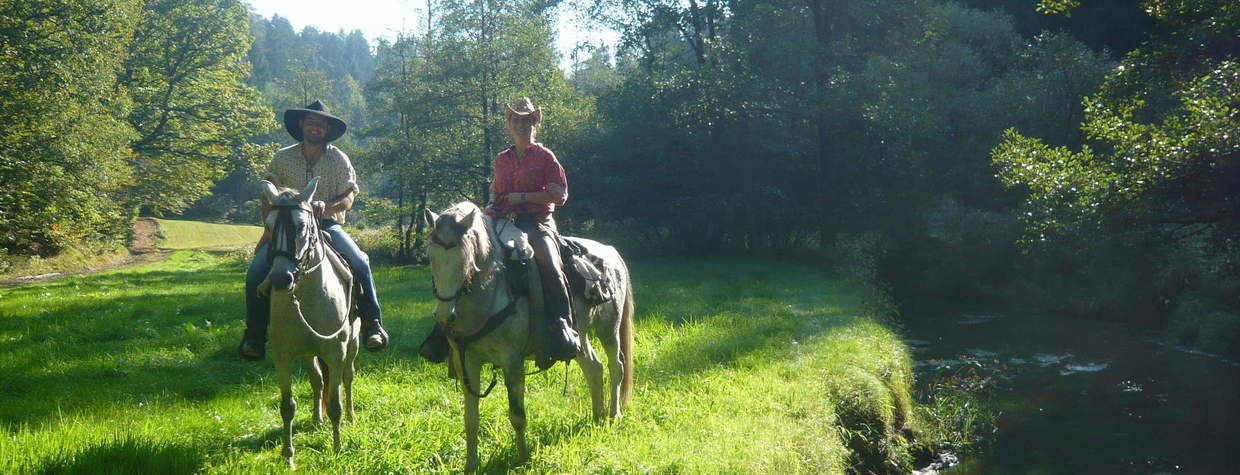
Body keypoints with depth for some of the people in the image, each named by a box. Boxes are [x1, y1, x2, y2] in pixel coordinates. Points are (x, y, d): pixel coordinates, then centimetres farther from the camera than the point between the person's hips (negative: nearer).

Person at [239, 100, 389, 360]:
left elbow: (348, 198, -2)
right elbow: (268, 197, 9)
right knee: (257, 271, -22)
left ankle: (373, 324, -15)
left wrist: (326, 207, -22)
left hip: (328, 225, -1)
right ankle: (254, 334, -7)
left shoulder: (339, 159, 4)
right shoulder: (283, 157, 7)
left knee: (360, 262, -27)